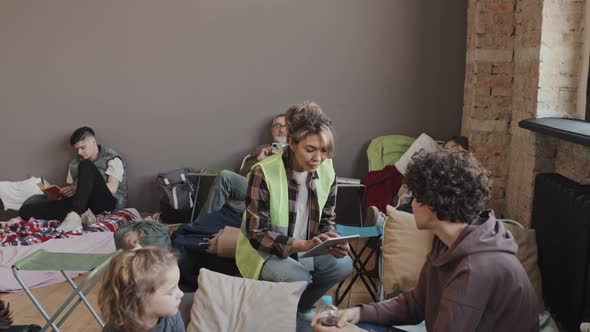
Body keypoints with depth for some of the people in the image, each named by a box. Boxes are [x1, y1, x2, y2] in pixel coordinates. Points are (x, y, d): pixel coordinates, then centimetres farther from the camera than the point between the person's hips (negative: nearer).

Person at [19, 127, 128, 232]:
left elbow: (111, 188, -9)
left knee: (86, 165, -28)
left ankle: (75, 216, -41)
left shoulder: (112, 158, 4)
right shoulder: (74, 163, 21)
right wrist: (66, 192, 0)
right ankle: (81, 214, -30)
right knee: (25, 210, -14)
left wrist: (78, 189, -9)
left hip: (107, 201, -5)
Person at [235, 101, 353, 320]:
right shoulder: (264, 173, -25)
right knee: (299, 278, -31)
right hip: (263, 250, -5)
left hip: (305, 248, 6)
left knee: (343, 264, -18)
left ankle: (302, 305, 9)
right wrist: (302, 245, -37)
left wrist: (332, 241, -22)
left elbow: (327, 220, 3)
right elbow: (256, 233, -24)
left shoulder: (327, 172, -8)